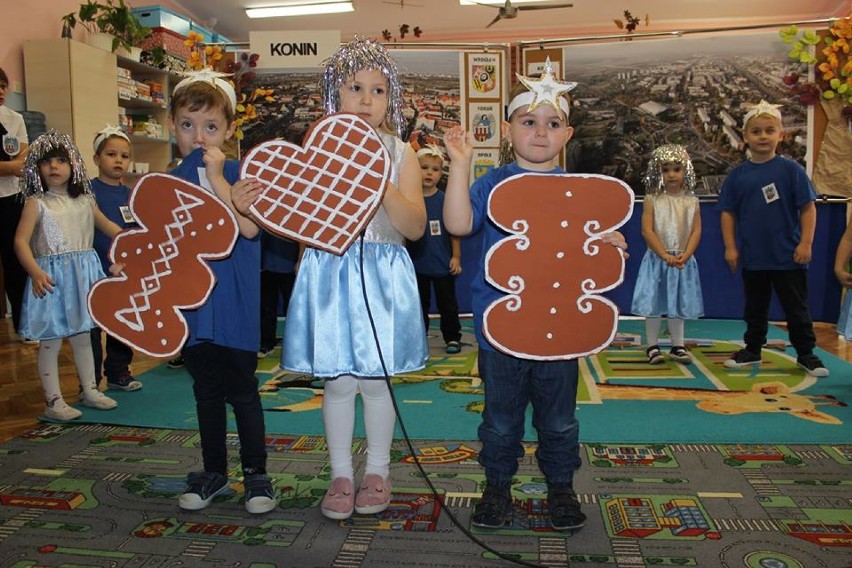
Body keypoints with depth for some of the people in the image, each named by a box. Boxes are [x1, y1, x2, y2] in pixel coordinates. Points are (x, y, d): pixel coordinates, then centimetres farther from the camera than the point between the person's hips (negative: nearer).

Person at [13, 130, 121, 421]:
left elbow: (107, 225, 22)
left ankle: (90, 391, 28)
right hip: (51, 276, -5)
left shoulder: (85, 201, 8)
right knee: (50, 341, 2)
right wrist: (35, 272, -23)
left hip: (83, 274, 5)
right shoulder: (36, 203, -6)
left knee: (82, 336, 16)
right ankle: (54, 401, 12)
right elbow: (21, 241, -12)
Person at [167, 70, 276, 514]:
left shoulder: (239, 174, -6)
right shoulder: (169, 180, 7)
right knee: (206, 390, 15)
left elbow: (249, 227, -22)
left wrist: (216, 177, -21)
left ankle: (255, 472, 19)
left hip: (236, 302, -4)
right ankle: (214, 471, 29)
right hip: (192, 301, 4)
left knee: (241, 389, 4)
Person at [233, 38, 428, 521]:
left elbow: (416, 227, -6)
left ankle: (377, 471, 28)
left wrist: (386, 190, -21)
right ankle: (341, 474, 26)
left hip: (382, 276, 0)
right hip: (329, 273, 1)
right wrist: (258, 204, -19)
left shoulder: (401, 154, 2)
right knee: (339, 381, 7)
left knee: (377, 381, 8)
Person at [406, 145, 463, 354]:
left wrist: (456, 256, -7)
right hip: (417, 263, 2)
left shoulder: (445, 200, -5)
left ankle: (452, 338, 23)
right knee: (420, 305, 15)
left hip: (443, 264, -1)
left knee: (447, 304, 9)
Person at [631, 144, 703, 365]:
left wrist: (685, 255, -14)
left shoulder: (691, 201, 4)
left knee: (679, 304, 11)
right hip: (657, 259, -2)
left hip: (683, 260, 3)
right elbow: (647, 231, -10)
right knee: (653, 305, 2)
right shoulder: (652, 199, -4)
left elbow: (696, 231, -1)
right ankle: (652, 346, 13)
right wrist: (665, 255, -17)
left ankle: (677, 346, 21)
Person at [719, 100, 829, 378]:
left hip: (788, 257, -2)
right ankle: (752, 350, 30)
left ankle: (806, 354, 22)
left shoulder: (790, 170, -6)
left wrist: (806, 243, -10)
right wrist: (730, 248, -2)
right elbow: (728, 212, 3)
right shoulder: (737, 175, 0)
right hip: (752, 257, 2)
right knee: (755, 308, 16)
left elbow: (808, 208, -5)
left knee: (797, 308, 8)